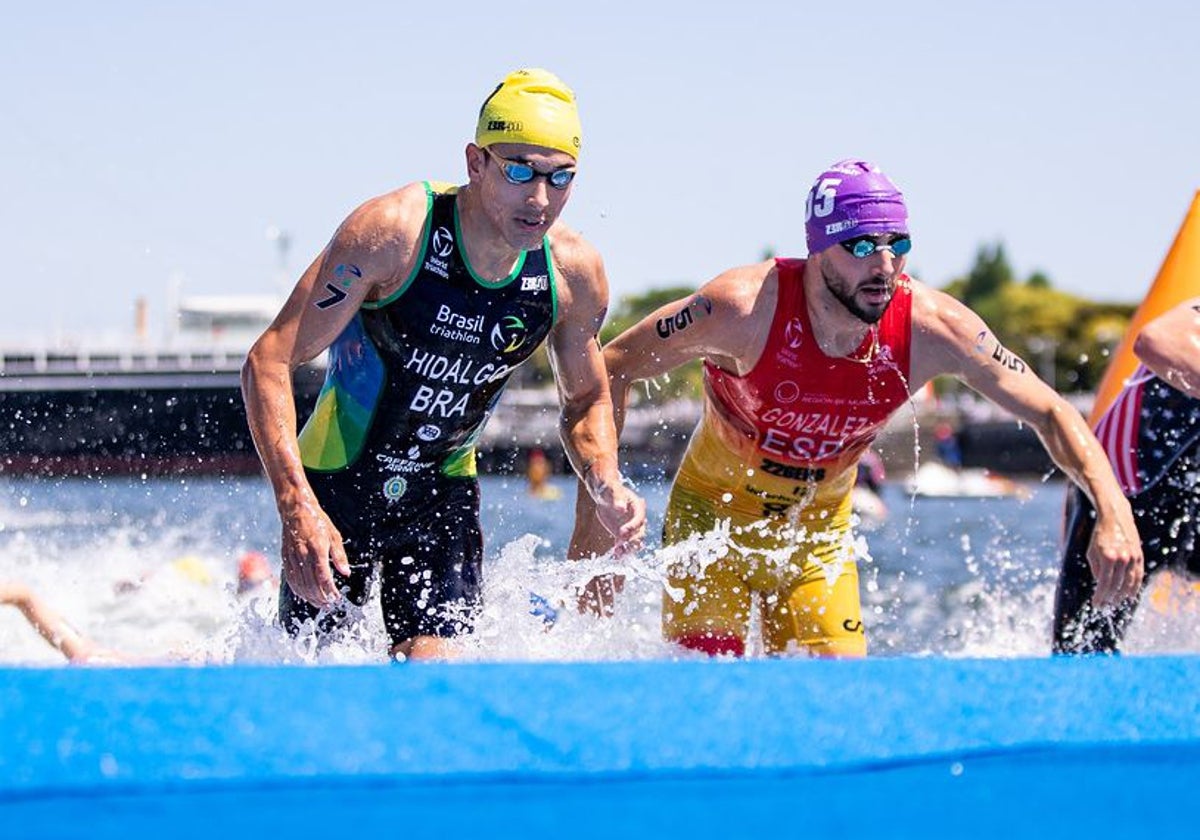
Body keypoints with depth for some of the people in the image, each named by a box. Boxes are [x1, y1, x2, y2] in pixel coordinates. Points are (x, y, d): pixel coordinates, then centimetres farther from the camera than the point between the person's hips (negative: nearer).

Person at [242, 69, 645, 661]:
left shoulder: (575, 274, -11)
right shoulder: (392, 232, -25)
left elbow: (585, 400, 9)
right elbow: (268, 364, -24)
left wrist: (606, 487, -13)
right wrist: (296, 507, -35)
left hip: (443, 495, 3)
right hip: (337, 482, -3)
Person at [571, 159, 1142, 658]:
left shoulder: (933, 329, -22)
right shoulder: (745, 309, -30)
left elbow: (1048, 412, -12)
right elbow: (613, 367, -19)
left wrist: (1114, 513, -27)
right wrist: (596, 509, -22)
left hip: (820, 532, 3)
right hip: (714, 514, -3)